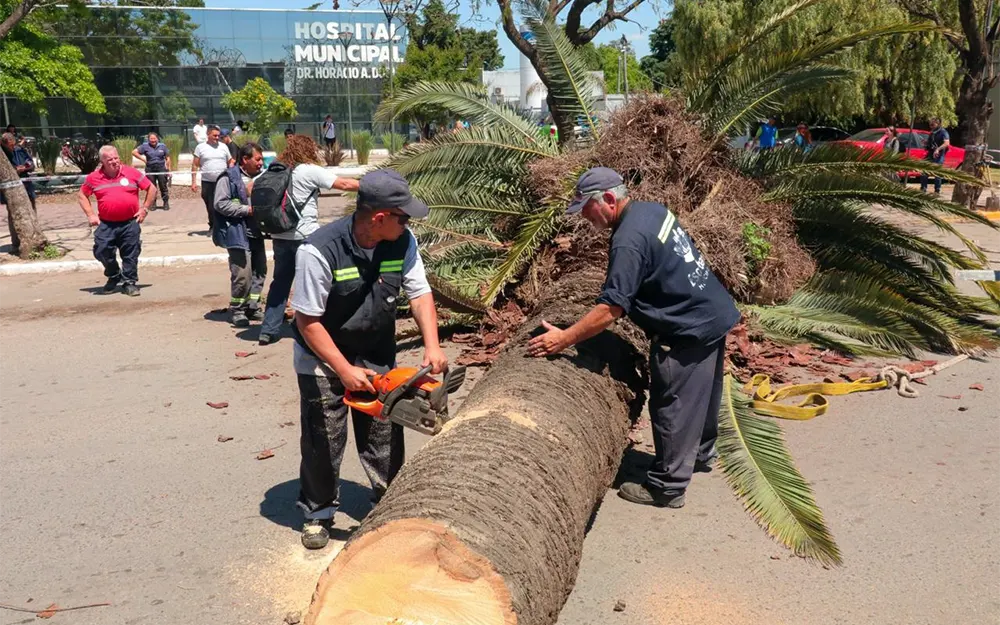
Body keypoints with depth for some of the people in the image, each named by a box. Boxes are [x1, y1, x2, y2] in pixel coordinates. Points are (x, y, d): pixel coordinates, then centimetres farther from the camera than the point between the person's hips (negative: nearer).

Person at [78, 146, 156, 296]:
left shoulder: (132, 173, 0)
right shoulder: (94, 177, 3)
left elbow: (152, 189, 6)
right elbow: (82, 195, 15)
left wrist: (145, 208, 1)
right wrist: (90, 214, 5)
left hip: (130, 223, -1)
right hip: (106, 224, 1)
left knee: (130, 254, 3)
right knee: (101, 251, -4)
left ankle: (129, 281, 18)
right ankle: (114, 276, 22)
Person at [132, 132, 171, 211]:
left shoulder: (163, 146, 4)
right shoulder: (145, 146, 2)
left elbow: (167, 158, 7)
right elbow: (134, 152, 4)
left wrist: (169, 170, 3)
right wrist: (143, 159, -2)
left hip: (161, 168, 0)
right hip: (150, 169, 0)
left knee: (163, 186, -2)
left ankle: (166, 203, 7)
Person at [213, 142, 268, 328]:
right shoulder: (229, 178, -11)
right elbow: (220, 204, -17)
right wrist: (247, 210, -18)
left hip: (256, 232, 8)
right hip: (238, 232, -8)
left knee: (260, 270, 12)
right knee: (243, 274, -9)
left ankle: (253, 306, 26)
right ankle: (236, 310, 7)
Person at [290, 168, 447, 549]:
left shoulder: (403, 242, -15)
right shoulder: (320, 251, -29)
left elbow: (420, 294, -8)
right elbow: (308, 320, -23)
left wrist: (432, 345, -22)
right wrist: (345, 371, -25)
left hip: (377, 355, 4)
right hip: (323, 359, -4)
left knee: (385, 438, 9)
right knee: (323, 441, 5)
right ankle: (318, 514, 24)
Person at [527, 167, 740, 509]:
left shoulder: (628, 241, -24)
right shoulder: (652, 209, 5)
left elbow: (611, 308, -27)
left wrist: (564, 338, -21)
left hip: (689, 330, -10)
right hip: (716, 312, 10)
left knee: (672, 406, 0)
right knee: (702, 394, 25)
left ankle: (667, 487, 10)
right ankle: (701, 454, 45)